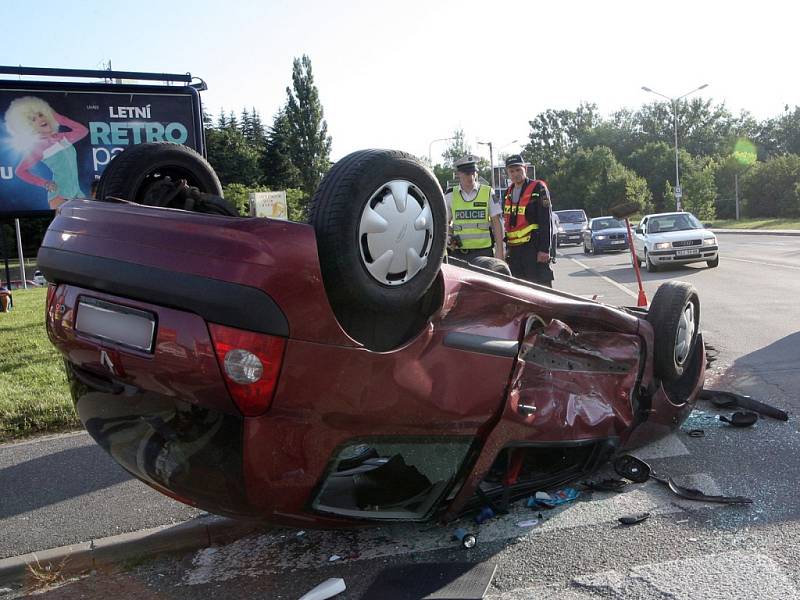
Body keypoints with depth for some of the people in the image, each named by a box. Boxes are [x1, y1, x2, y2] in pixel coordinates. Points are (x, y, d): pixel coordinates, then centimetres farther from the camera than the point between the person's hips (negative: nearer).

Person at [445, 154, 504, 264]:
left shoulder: (488, 193, 4)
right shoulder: (450, 195, 8)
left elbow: (496, 223, 5)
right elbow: (446, 222, 17)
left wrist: (499, 250, -1)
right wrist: (450, 236, -4)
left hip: (483, 251, -1)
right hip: (458, 253, 1)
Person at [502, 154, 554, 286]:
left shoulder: (538, 188, -5)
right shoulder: (508, 193, 16)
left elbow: (546, 221, -11)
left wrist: (544, 249, -17)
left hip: (534, 247, -7)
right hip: (515, 250, 7)